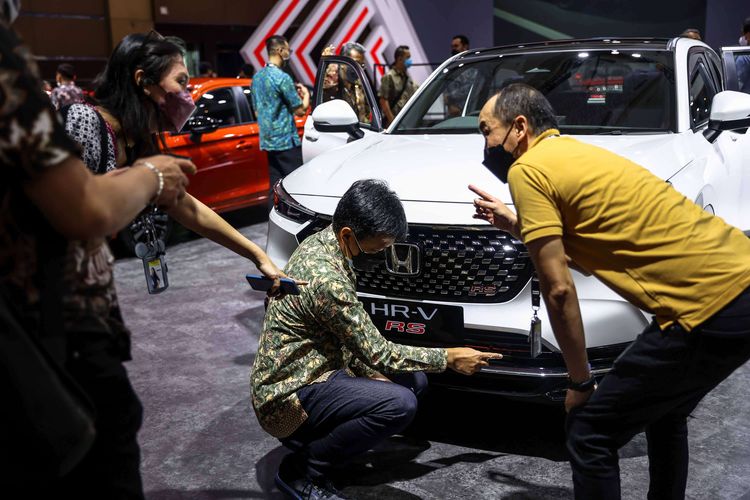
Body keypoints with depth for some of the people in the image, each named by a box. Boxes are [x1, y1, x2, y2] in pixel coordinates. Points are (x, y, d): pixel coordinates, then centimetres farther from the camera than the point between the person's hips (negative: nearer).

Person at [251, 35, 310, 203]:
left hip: (268, 140, 8)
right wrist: (305, 93, 8)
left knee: (276, 186, 10)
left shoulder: (257, 77, 12)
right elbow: (300, 110, -12)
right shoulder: (282, 77, -14)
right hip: (286, 139, -8)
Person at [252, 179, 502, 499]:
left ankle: (313, 436, 11)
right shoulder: (325, 278, -29)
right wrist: (449, 358, -9)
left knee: (413, 380, 8)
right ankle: (302, 470, -7)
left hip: (311, 372, 10)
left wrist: (368, 371, -1)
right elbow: (378, 353, -20)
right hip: (287, 398, -10)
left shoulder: (320, 242, 0)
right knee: (400, 404, -27)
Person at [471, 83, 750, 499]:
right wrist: (516, 224, 29)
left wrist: (580, 382, 0)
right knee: (663, 411, 30)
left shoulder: (527, 170, -7)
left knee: (590, 434, 2)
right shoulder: (572, 151, 18)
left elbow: (558, 290, -10)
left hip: (711, 308, -10)